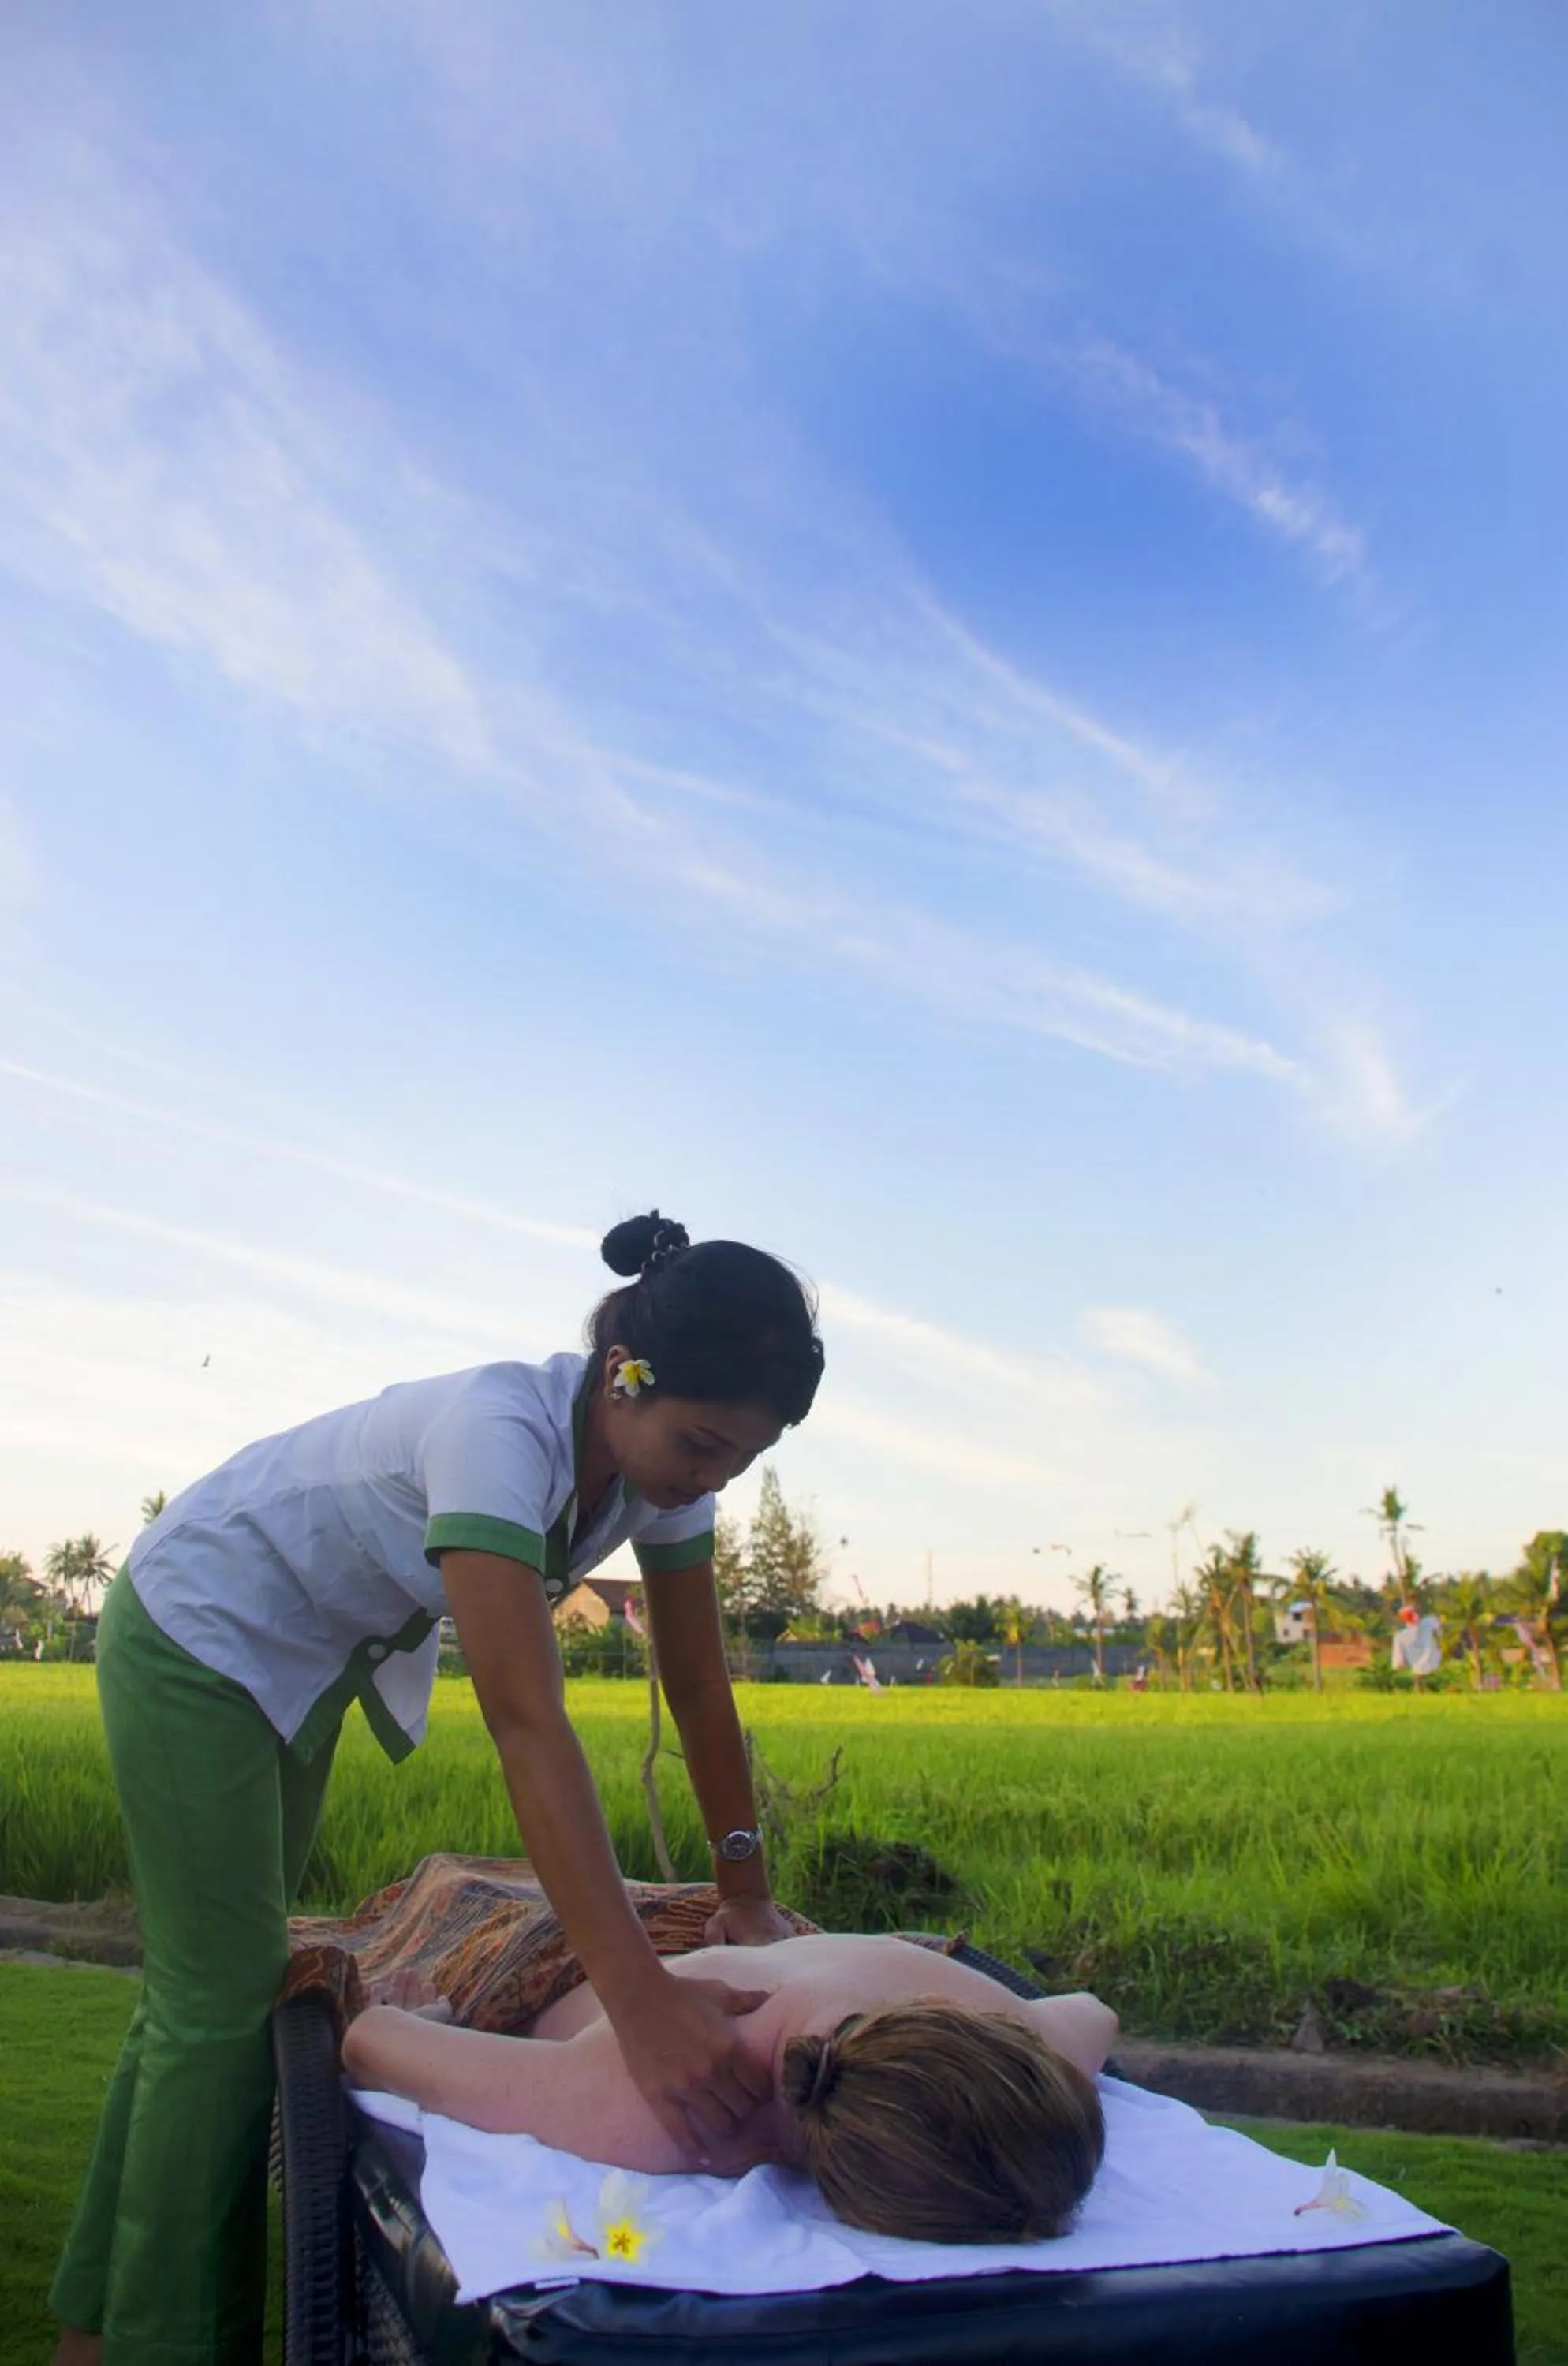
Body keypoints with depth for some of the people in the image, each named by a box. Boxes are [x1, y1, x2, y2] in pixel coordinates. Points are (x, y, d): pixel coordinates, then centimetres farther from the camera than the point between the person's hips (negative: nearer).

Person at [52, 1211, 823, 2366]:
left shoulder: (662, 1461, -17)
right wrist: (643, 1998, -53)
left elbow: (701, 1688, -8)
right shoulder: (499, 1428, -40)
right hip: (201, 1633, -8)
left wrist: (747, 1895, -9)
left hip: (316, 1659, 8)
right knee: (222, 2006, -3)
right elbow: (527, 1721, -48)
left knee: (204, 1987, 16)